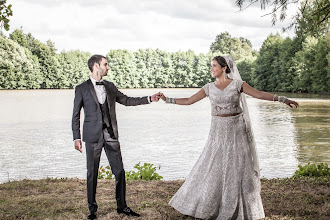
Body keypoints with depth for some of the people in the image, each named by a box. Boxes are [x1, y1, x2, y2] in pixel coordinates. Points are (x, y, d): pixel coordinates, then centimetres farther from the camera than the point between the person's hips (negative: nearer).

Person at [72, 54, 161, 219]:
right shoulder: (82, 88, 0)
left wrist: (149, 99, 12)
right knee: (92, 174, 4)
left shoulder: (110, 87, 12)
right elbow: (76, 116, 1)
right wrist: (76, 138, -6)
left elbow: (126, 100, 19)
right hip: (93, 137, -4)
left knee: (120, 172, 5)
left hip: (111, 136, 4)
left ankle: (122, 206, 19)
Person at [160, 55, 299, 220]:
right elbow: (189, 101, 5)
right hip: (218, 131, 2)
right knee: (211, 169, 4)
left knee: (238, 169, 3)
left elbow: (259, 94, -8)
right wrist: (166, 99, 0)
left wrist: (283, 99, -16)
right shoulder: (209, 88, 6)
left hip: (236, 130, -2)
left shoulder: (237, 84, -2)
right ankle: (201, 205, 19)